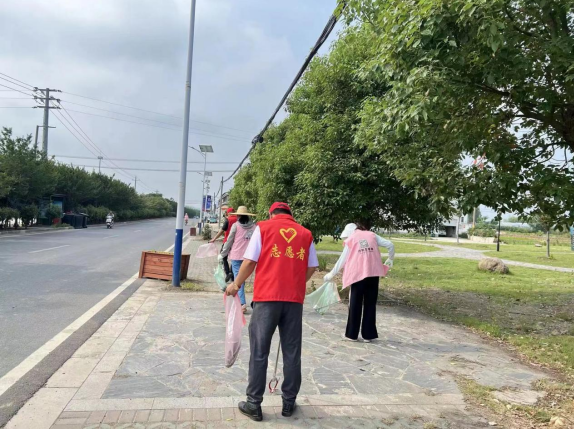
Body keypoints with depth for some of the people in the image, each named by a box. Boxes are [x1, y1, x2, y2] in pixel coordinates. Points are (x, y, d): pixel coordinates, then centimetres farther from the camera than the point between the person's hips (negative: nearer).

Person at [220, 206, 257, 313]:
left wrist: (222, 254, 10)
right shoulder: (254, 226, 4)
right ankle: (237, 300, 25)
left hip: (236, 256, -3)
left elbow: (229, 241, 0)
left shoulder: (236, 226, -4)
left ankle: (242, 303, -11)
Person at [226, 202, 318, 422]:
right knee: (292, 353, 12)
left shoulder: (263, 227, 5)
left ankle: (254, 404, 14)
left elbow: (250, 261, -1)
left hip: (267, 297, -2)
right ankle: (288, 403, 21)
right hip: (295, 299, 2)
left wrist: (236, 284, 12)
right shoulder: (305, 233, 12)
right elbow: (311, 268, 10)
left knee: (259, 352, 7)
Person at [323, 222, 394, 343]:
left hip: (358, 274, -2)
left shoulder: (350, 240, 6)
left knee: (355, 304, 9)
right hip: (373, 273, 2)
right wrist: (390, 259, 23)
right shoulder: (372, 235, 12)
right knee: (370, 304, 9)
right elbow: (390, 245, 7)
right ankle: (368, 335, 12)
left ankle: (352, 334, 15)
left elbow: (342, 260, 9)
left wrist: (331, 274, 19)